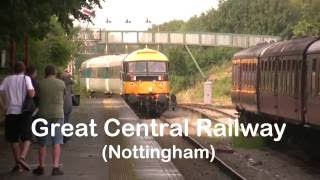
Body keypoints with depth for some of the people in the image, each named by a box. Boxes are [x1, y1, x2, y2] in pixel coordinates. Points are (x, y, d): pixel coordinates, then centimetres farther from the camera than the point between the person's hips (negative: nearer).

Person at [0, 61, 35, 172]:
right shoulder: (26, 78, -2)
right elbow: (31, 94, -15)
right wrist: (34, 90, 6)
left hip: (10, 112, 3)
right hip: (24, 113, -3)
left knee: (14, 139, 12)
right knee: (27, 138, 3)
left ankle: (18, 164, 14)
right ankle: (22, 158, -20)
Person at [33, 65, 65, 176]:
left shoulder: (40, 84, -1)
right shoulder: (61, 83, -1)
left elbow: (37, 99, 6)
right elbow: (63, 98, 9)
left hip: (43, 115, 1)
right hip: (57, 115, -1)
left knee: (42, 143, 10)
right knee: (56, 143, 1)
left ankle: (41, 167, 16)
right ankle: (55, 168, -6)